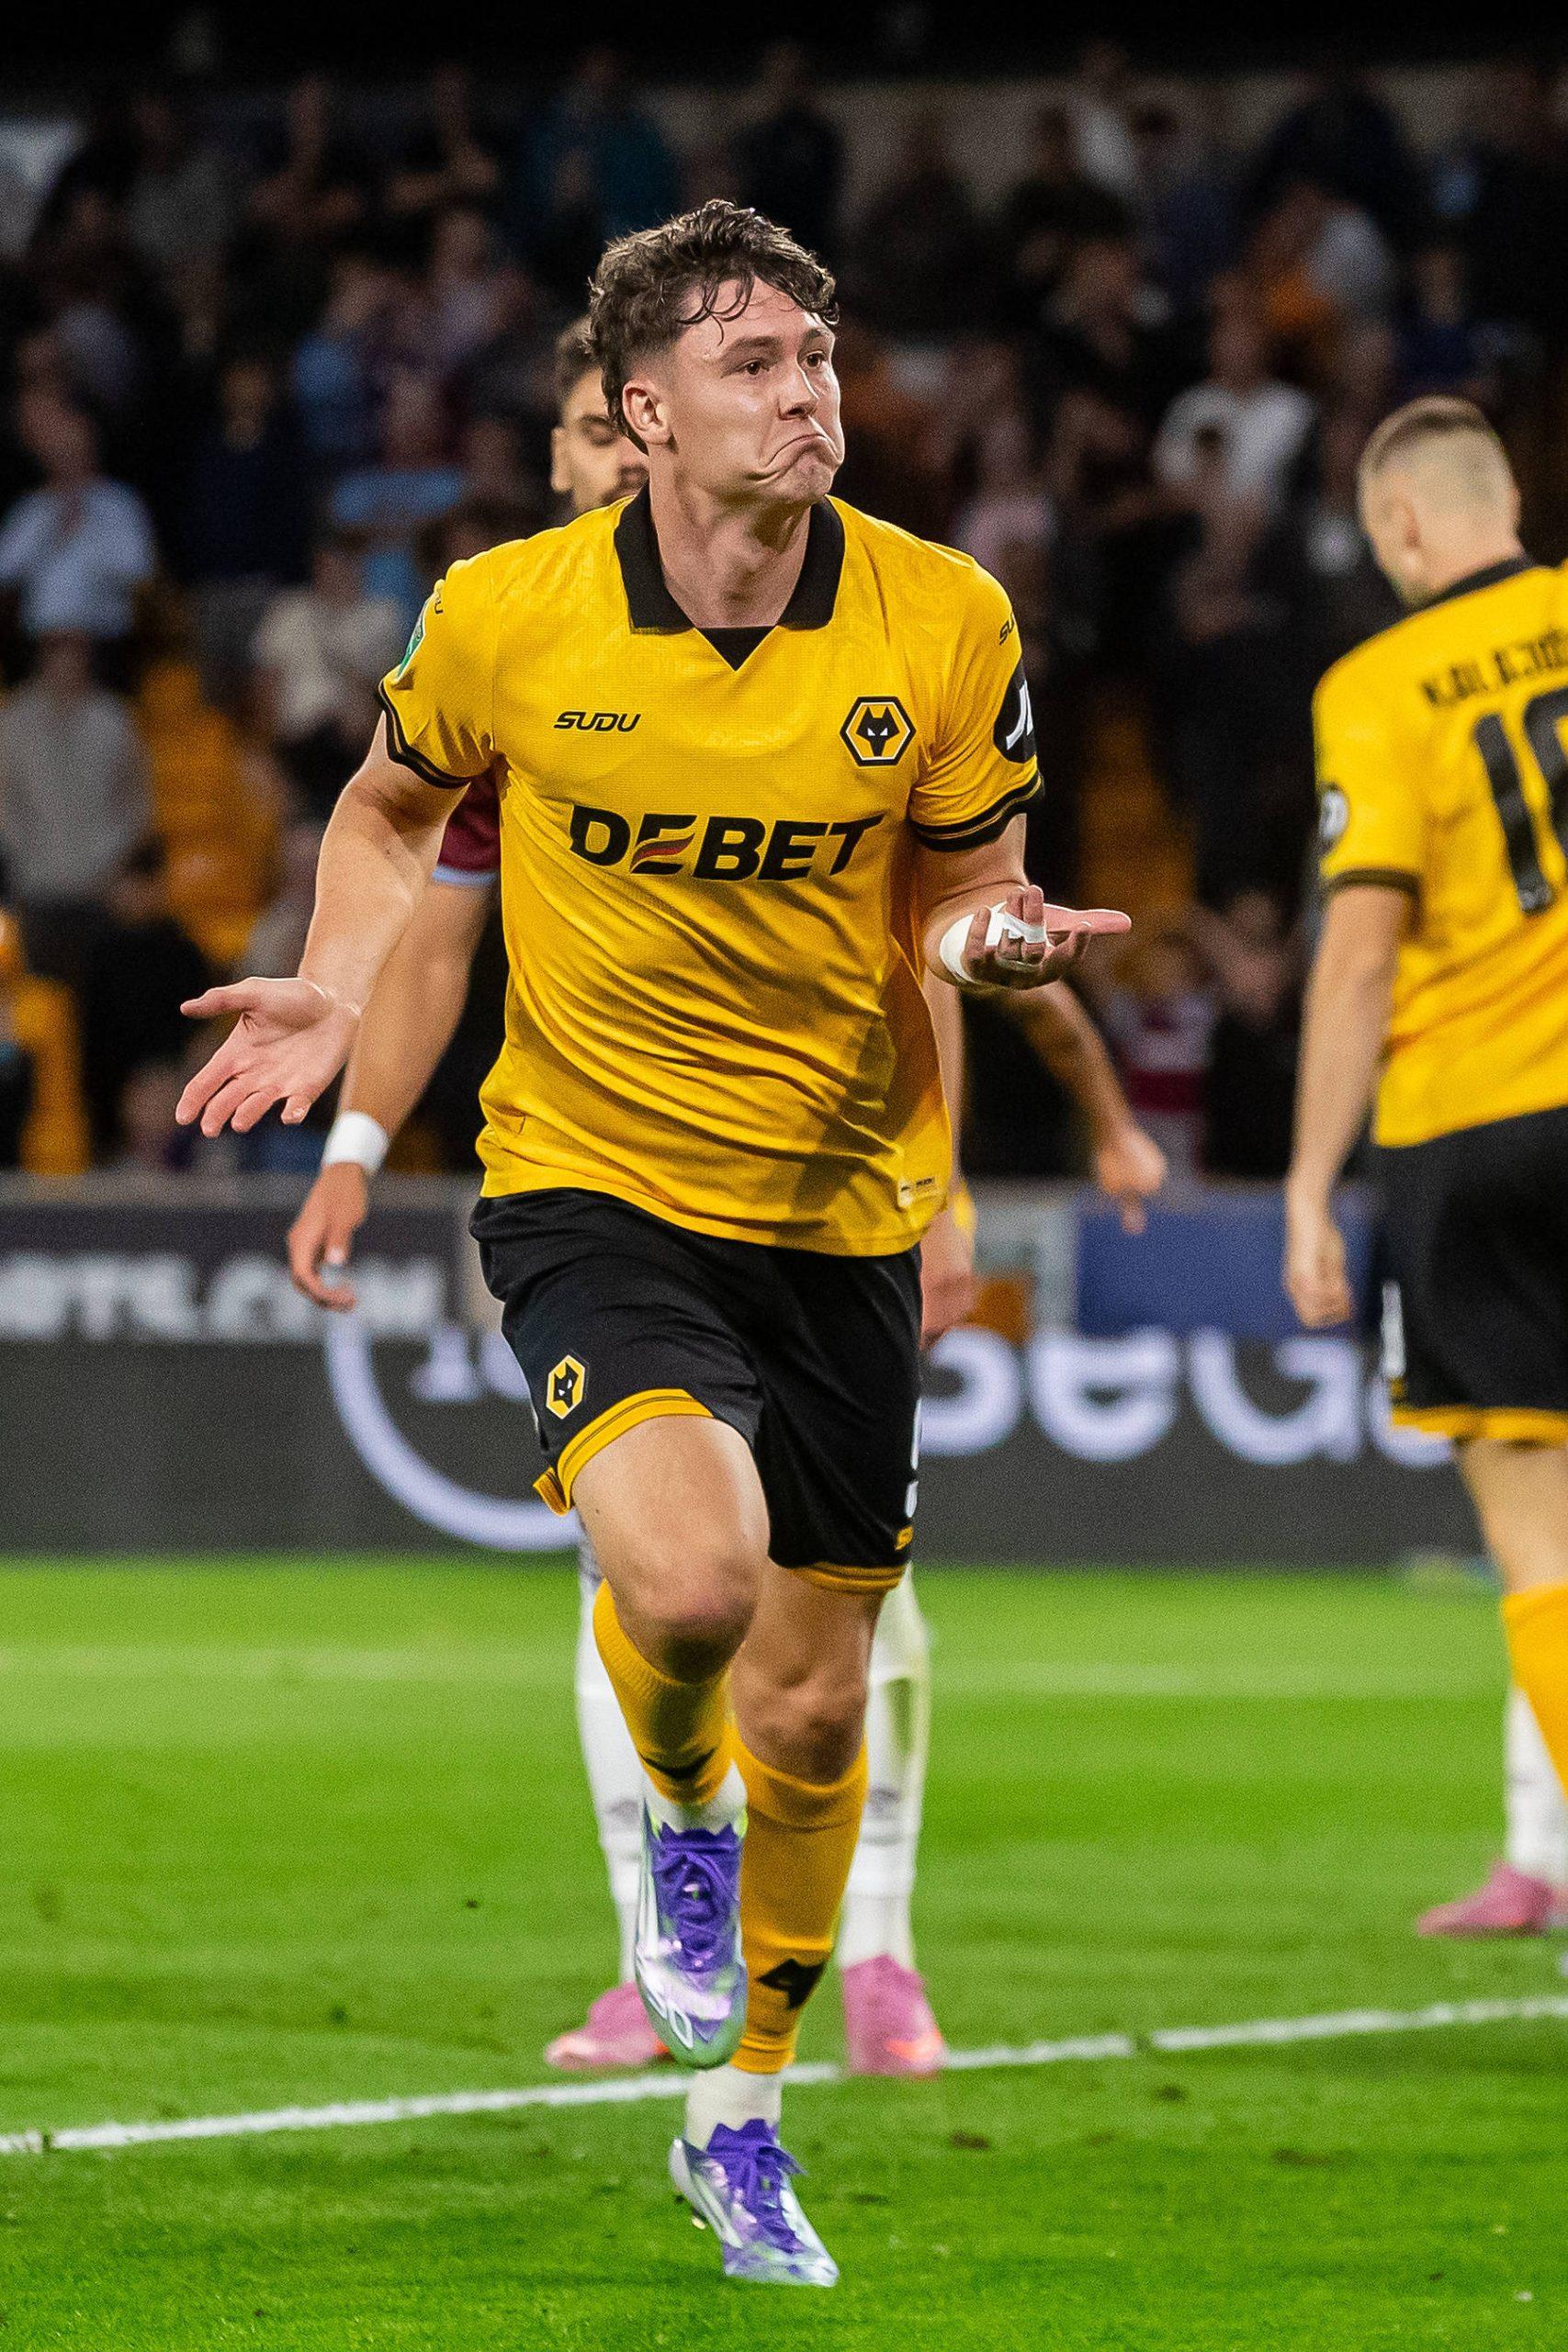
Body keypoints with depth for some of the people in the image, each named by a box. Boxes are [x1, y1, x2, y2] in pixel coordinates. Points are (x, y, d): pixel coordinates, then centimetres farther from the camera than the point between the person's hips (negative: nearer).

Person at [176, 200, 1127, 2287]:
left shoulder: (945, 625, -9)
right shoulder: (505, 617, -10)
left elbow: (959, 885, 3)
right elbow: (393, 808, 10)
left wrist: (997, 938, -20)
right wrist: (342, 991, -7)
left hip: (841, 1207, 2)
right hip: (590, 1179, -2)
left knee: (811, 1705, 10)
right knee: (691, 1574, -29)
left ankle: (741, 2115, 35)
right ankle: (677, 1810, 9)